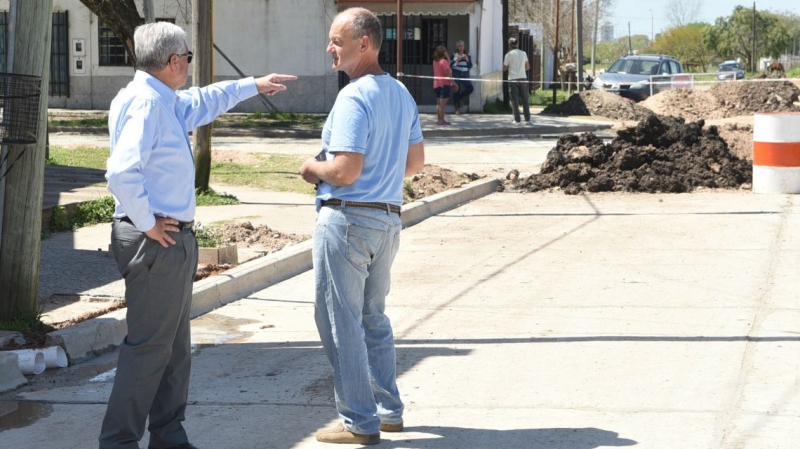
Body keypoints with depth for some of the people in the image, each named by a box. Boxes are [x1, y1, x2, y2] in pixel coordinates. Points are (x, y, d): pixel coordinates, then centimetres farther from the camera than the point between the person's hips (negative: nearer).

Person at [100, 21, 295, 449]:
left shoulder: (166, 101, 13)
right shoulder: (145, 101, -18)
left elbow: (203, 102, 36)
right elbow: (122, 171, -29)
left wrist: (253, 85, 43)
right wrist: (147, 224, -20)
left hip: (173, 239, 11)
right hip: (158, 240, -11)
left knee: (175, 345, 17)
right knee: (149, 345, -7)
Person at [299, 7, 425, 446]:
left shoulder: (354, 98, -19)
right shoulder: (401, 93, 9)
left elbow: (345, 171, -24)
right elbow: (415, 161, 15)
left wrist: (312, 168, -5)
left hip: (347, 218, -9)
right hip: (388, 217, 9)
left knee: (341, 322, 0)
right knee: (373, 318, 20)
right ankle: (388, 410, 25)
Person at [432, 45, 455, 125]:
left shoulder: (435, 61, 11)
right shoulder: (443, 61, -14)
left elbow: (448, 64, 19)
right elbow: (447, 73, -19)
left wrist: (447, 57, 9)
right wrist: (453, 82, -14)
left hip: (437, 84, 9)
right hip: (444, 84, -9)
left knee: (439, 103, 13)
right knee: (443, 103, -7)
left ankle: (439, 120, 18)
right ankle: (441, 120, -8)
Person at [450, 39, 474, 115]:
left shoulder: (467, 55, 12)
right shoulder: (454, 55, 2)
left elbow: (470, 66, 9)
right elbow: (450, 65, -7)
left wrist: (467, 60, -8)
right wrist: (457, 59, -17)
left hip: (464, 74, 3)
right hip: (456, 74, -3)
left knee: (470, 88, -14)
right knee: (456, 90, -9)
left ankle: (459, 97, 11)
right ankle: (457, 108, 3)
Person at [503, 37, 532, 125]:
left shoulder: (509, 55, -5)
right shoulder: (523, 53, 6)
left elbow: (504, 69, 0)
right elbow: (528, 67, 12)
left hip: (513, 79, -3)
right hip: (523, 78, 3)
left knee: (515, 100, 1)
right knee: (525, 100, 8)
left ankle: (517, 120, -2)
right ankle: (527, 119, 6)